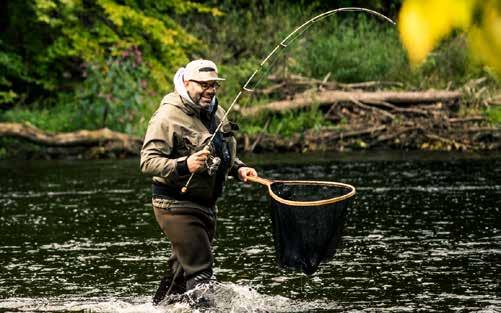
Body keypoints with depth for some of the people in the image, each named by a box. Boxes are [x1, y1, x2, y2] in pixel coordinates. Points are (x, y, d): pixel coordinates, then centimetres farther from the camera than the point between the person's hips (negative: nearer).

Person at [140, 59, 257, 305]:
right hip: (176, 206, -9)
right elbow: (148, 162, -23)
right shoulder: (168, 116, -16)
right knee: (200, 271, -15)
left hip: (205, 205, 9)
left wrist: (238, 168, 8)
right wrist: (183, 166, -38)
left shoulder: (216, 113, 12)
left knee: (183, 268, 17)